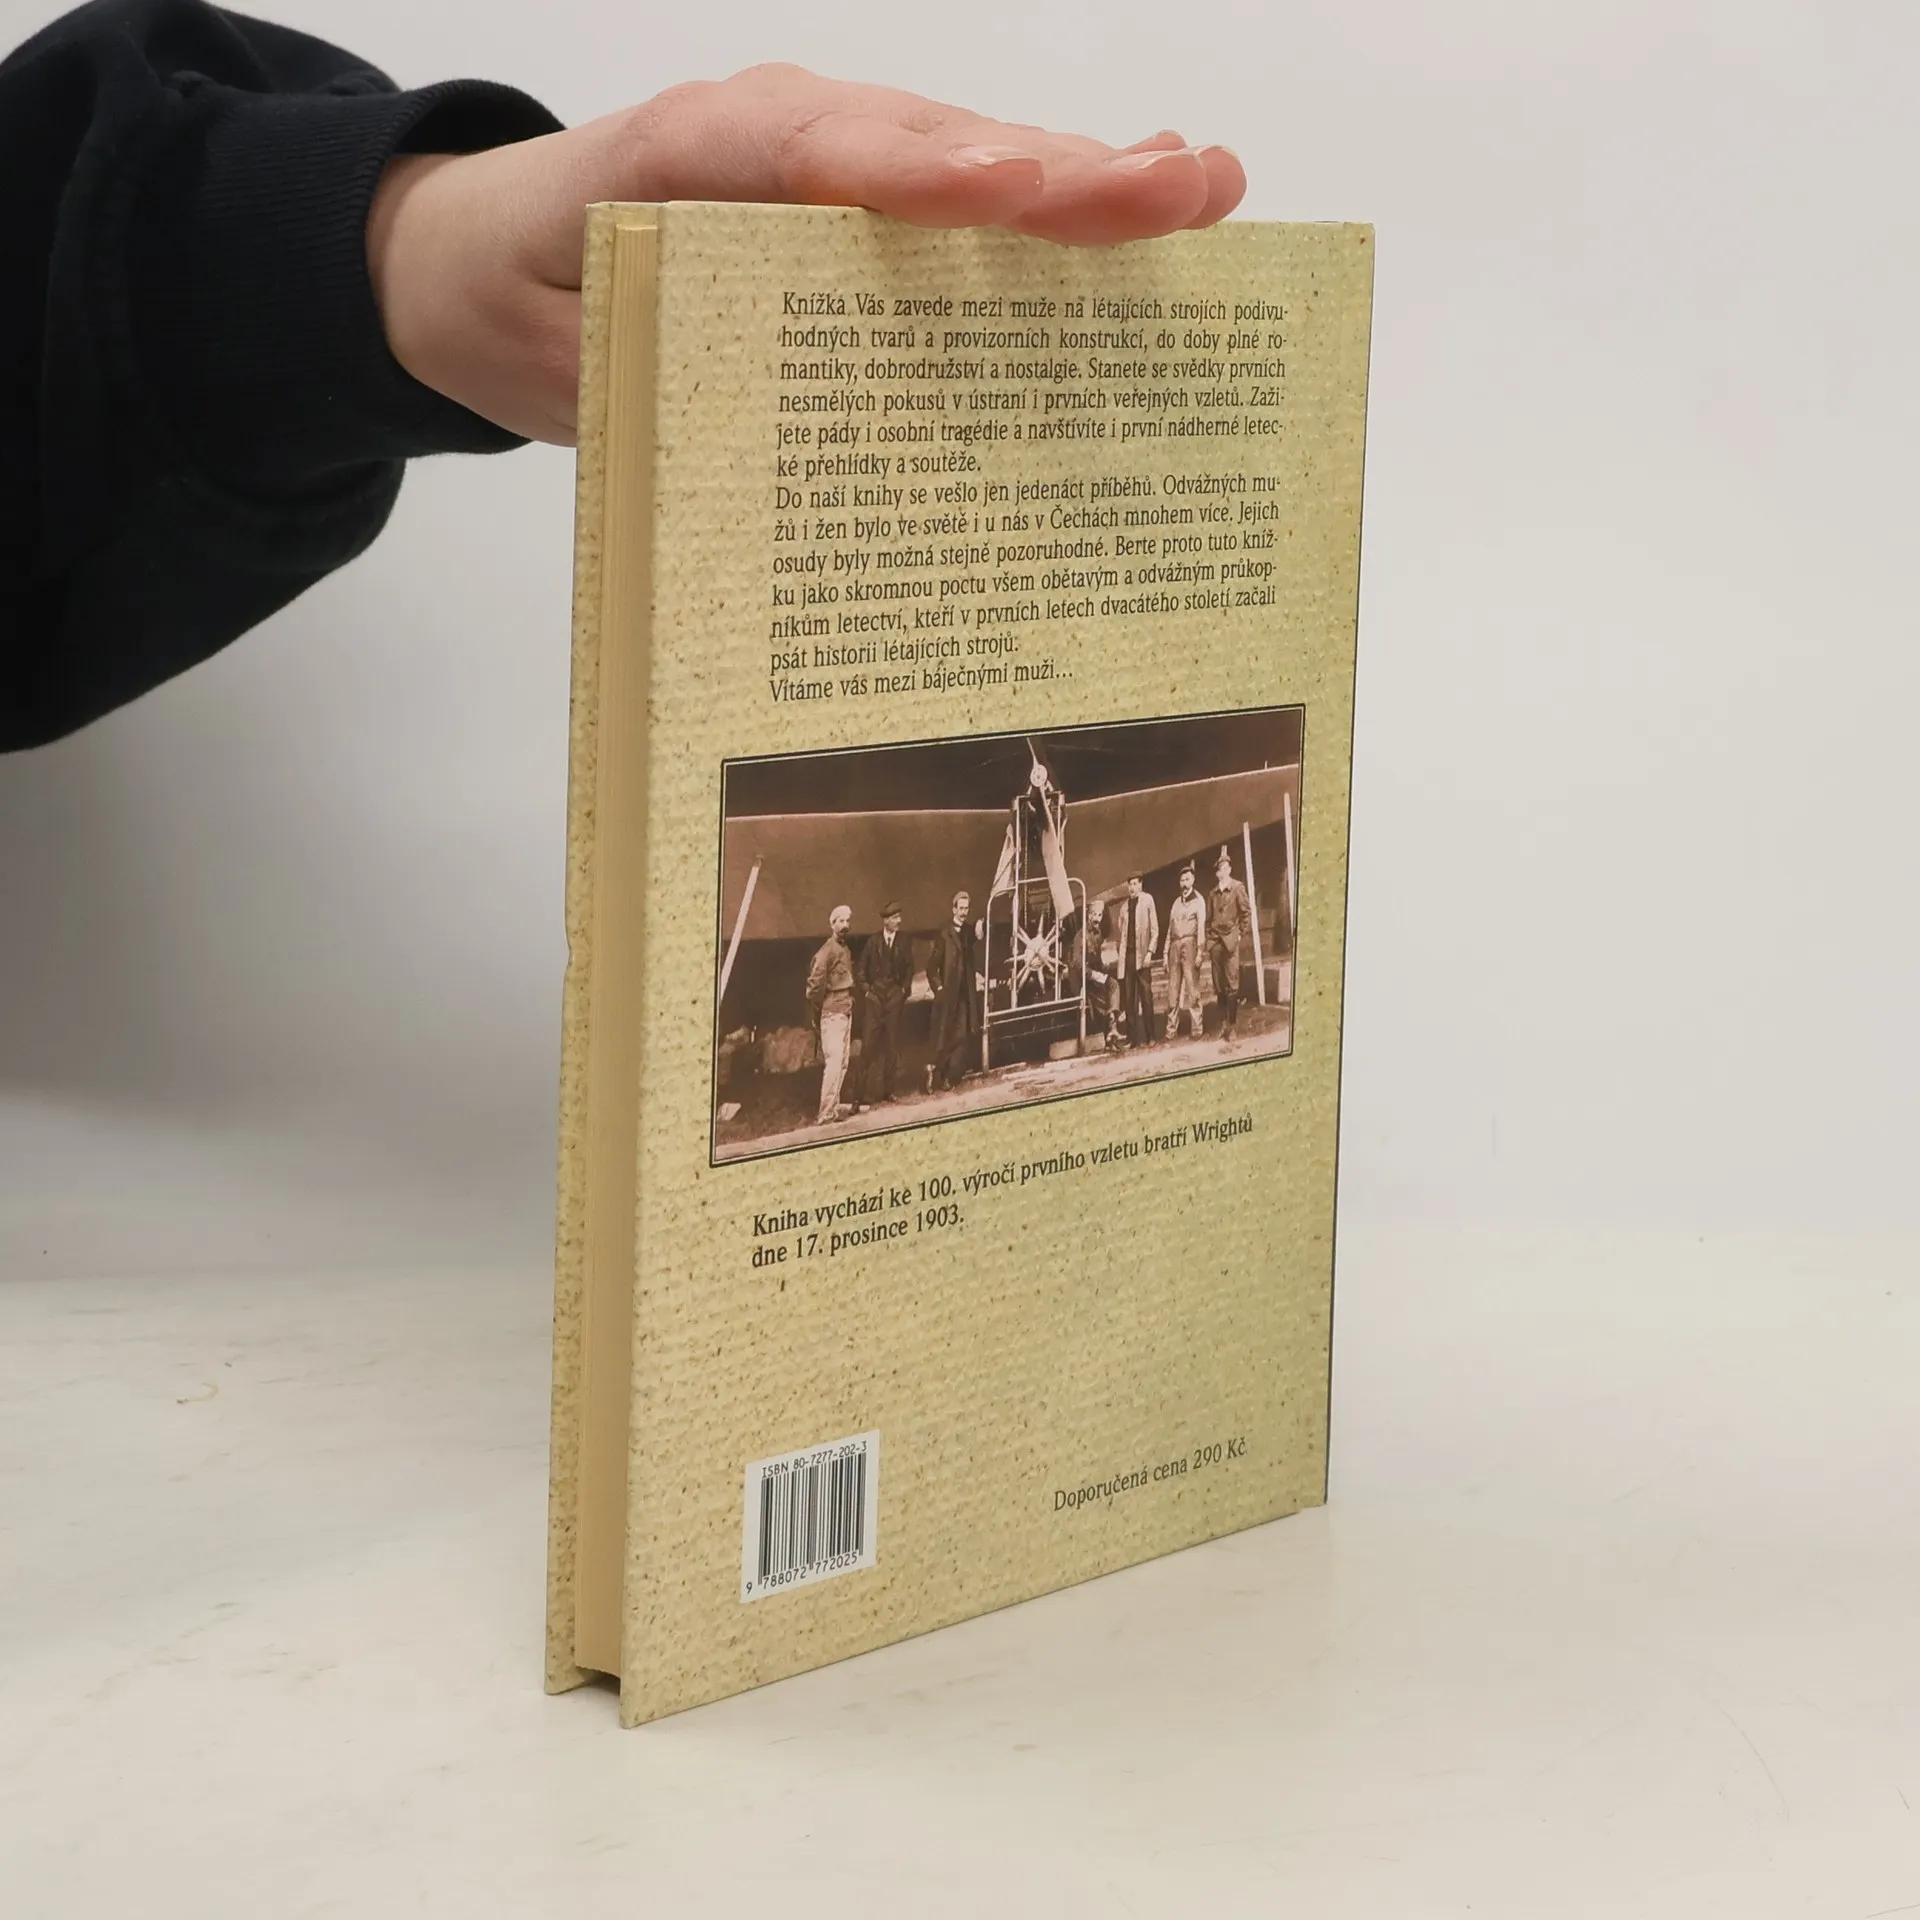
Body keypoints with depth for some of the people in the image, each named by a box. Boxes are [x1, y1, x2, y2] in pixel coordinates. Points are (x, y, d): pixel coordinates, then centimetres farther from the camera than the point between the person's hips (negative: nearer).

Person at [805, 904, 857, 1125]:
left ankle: (833, 1106, 17)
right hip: (832, 1013, -9)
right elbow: (814, 984, -15)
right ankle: (826, 1113, -12)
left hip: (845, 1012, 9)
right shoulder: (827, 951, -13)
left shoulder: (845, 950, 14)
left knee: (842, 1061, 11)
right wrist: (817, 1013, -7)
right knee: (834, 1062, -12)